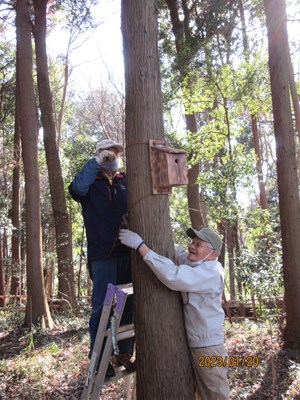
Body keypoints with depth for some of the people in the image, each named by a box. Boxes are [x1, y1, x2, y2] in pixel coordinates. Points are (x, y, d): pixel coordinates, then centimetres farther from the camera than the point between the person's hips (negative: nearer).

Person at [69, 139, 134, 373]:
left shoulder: (126, 180, 16)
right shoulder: (92, 182, 5)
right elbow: (77, 188, -18)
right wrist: (96, 161, -13)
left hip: (129, 251, 4)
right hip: (103, 253, -4)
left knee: (129, 305, 10)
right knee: (102, 306, -2)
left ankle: (125, 353, 23)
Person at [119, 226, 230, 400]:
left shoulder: (212, 273, -25)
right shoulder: (191, 261, 2)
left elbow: (173, 276, -38)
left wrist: (140, 245, -36)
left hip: (208, 347, -8)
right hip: (190, 344, 9)